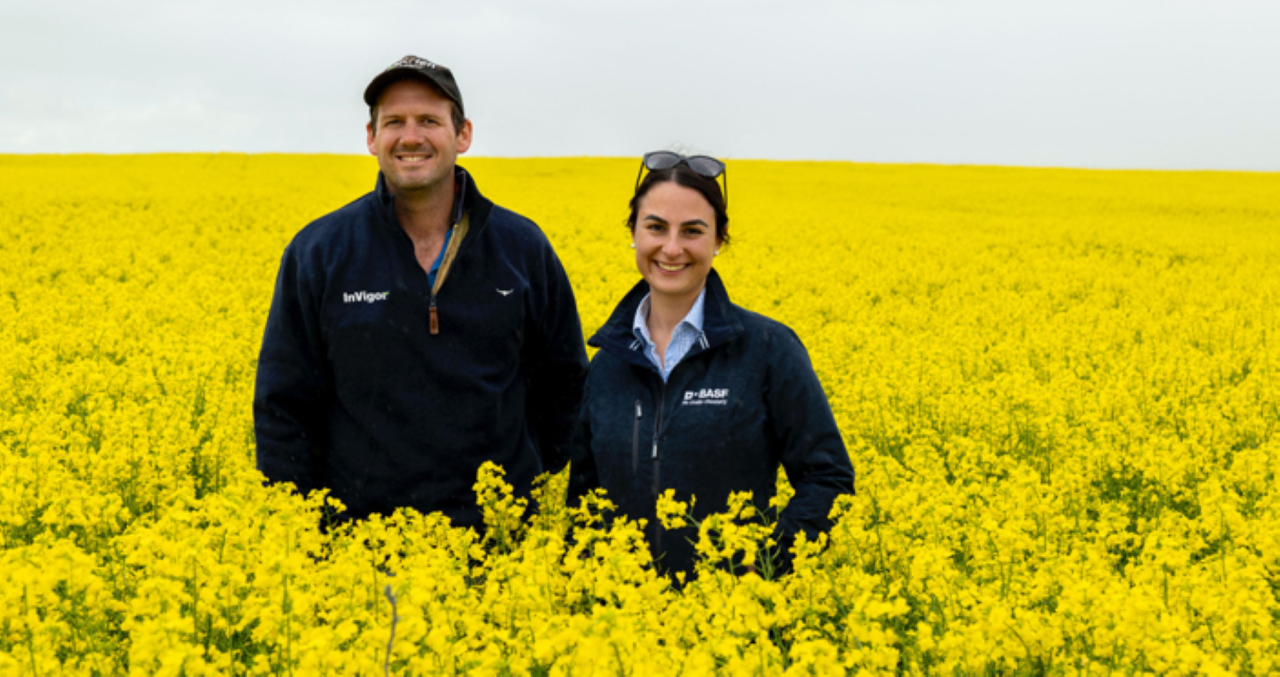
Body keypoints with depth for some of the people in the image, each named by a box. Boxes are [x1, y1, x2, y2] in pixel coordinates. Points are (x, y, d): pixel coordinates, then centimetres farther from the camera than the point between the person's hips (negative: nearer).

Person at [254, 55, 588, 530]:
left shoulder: (524, 249, 1)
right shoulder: (317, 254, -2)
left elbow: (565, 384, 11)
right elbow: (283, 406, 1)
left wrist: (528, 477, 4)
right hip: (361, 532, -1)